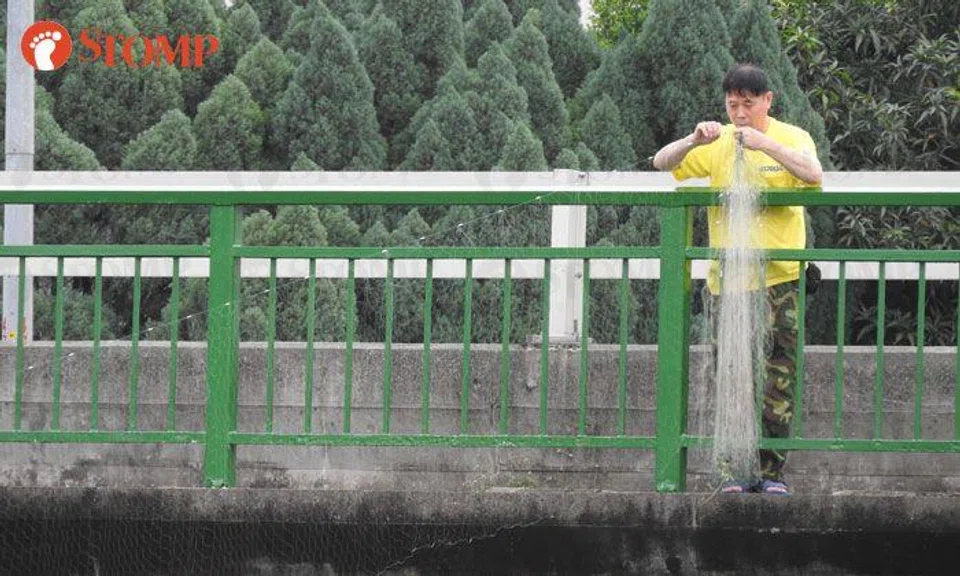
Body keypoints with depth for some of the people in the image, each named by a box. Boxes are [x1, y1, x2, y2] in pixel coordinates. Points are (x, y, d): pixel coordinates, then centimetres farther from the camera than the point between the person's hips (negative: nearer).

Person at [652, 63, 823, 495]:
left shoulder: (791, 138, 2)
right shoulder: (718, 144, 9)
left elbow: (813, 174, -18)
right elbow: (661, 164, 3)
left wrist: (765, 144, -28)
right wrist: (692, 142, -17)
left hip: (780, 278, -2)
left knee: (777, 378, -4)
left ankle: (772, 471, 2)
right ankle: (736, 470, 5)